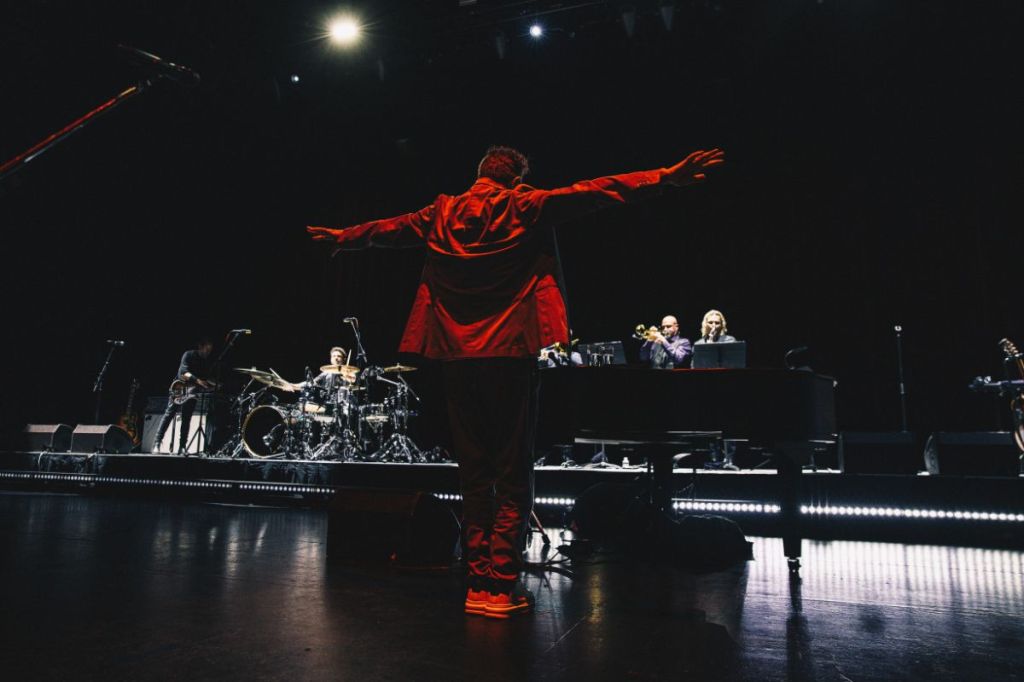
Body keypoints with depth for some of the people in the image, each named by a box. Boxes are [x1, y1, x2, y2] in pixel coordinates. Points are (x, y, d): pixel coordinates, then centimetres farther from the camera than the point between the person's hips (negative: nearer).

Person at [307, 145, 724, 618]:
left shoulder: (440, 215, 14)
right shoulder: (526, 208, 2)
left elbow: (389, 228, 28)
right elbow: (592, 192, -3)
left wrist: (342, 237, 46)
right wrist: (665, 178, -2)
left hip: (457, 357, 5)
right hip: (511, 353, -4)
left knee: (474, 473, 11)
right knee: (513, 474, 1)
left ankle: (478, 584, 16)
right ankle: (501, 587, 3)